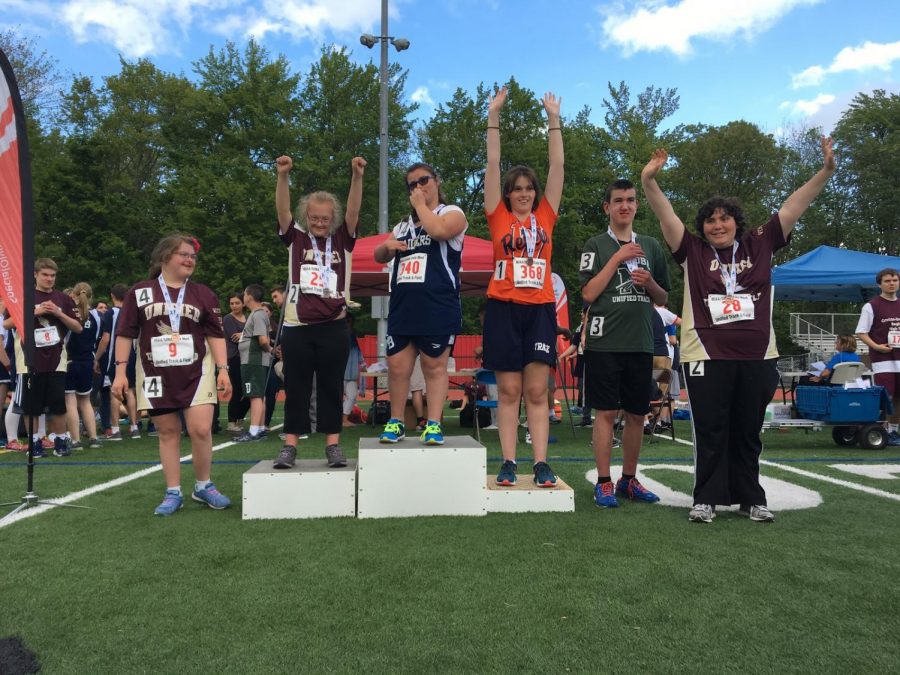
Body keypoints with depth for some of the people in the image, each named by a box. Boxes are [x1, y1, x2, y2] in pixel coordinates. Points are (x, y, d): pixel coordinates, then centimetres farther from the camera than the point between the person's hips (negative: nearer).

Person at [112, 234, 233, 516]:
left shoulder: (203, 294, 7)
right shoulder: (140, 292, 4)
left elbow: (215, 334, 5)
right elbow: (125, 333, 4)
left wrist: (223, 370, -3)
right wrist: (120, 371, -2)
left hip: (196, 372, 0)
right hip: (156, 374, 0)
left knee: (201, 430, -9)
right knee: (168, 432, 6)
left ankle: (203, 486, 11)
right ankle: (173, 493, 16)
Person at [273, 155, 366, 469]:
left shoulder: (342, 240, 7)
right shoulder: (295, 239, 7)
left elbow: (354, 211, -6)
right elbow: (283, 210, -6)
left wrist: (357, 177, -19)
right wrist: (283, 176, -20)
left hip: (333, 328, 0)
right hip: (297, 327, 0)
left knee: (331, 387, 7)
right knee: (295, 388, 7)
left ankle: (333, 444, 15)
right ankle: (290, 445, 15)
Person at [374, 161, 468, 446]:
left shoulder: (452, 213, 5)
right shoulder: (403, 224, 23)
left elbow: (438, 230, -19)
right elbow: (379, 257, 26)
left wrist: (421, 205, -3)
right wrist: (387, 246, 3)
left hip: (437, 306, -5)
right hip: (402, 306, 6)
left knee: (435, 367, 0)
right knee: (397, 368, 4)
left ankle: (433, 425, 6)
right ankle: (396, 422, 17)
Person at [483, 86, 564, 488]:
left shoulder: (545, 215, 9)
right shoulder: (499, 217, 5)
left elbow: (558, 165, 8)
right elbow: (493, 164, 3)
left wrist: (554, 120, 8)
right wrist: (493, 117, 1)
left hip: (540, 309, 1)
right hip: (503, 308, -1)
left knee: (537, 391, 2)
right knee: (508, 391, 4)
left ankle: (541, 464, 5)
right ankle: (508, 463, 9)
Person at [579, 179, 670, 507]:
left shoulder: (651, 246, 14)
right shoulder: (596, 245, 3)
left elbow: (663, 298, 17)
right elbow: (588, 293, -9)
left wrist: (649, 282, -4)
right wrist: (618, 258, -11)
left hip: (641, 343, 4)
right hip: (605, 342, -4)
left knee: (636, 414, 9)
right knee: (606, 412, -3)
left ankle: (628, 480, 22)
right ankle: (604, 483, 7)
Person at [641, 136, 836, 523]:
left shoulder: (760, 246, 10)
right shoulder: (693, 252, 3)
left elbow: (793, 207, 8)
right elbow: (666, 215, -6)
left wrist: (825, 172, 1)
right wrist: (649, 182, -19)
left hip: (756, 357, 3)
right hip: (707, 356, -2)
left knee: (748, 433, 12)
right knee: (710, 432, 2)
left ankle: (751, 499, 23)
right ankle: (707, 499, 11)